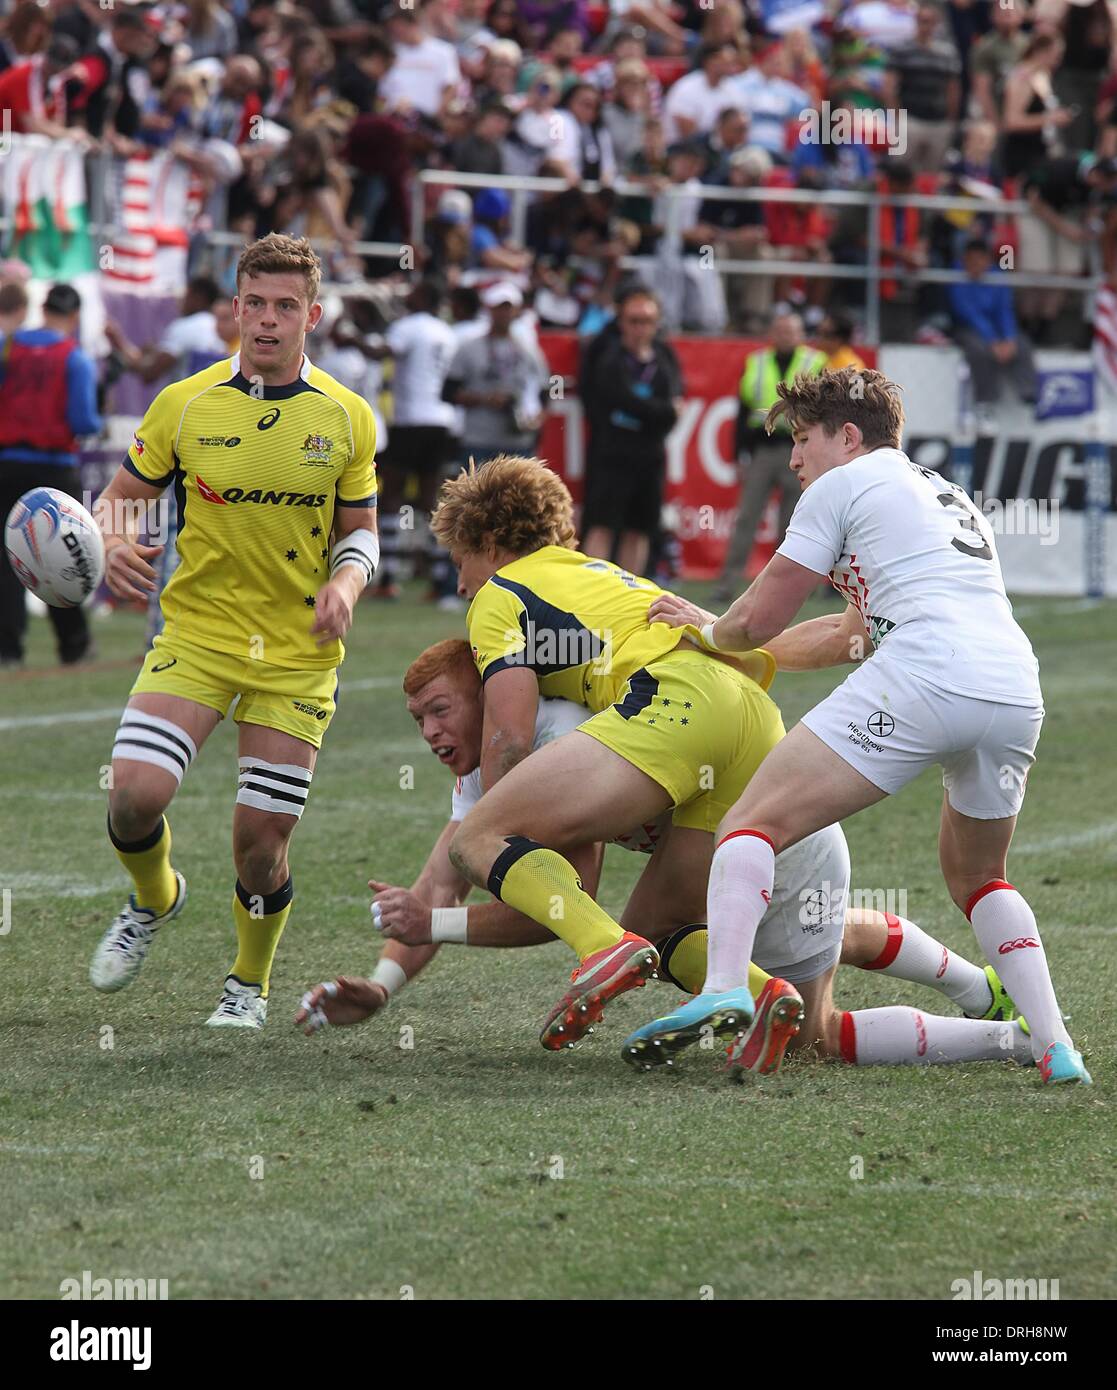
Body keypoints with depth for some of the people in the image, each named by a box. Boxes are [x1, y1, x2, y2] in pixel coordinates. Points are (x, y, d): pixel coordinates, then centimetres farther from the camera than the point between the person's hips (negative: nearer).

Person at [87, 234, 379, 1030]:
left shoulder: (347, 418, 0)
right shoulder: (184, 404, -2)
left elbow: (360, 532, 9)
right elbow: (123, 495, 8)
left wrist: (347, 583, -13)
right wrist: (115, 546, -15)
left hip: (297, 656, 0)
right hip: (196, 633, 0)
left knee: (263, 838, -4)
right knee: (134, 794, -18)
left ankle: (251, 984, 24)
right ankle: (155, 898, 18)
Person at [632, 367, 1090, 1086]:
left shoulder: (844, 485, 13)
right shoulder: (949, 496, 36)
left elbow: (761, 617, 12)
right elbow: (851, 634, 42)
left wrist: (713, 633, 35)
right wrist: (716, 629, 48)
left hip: (924, 678, -7)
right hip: (1019, 695, 7)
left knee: (752, 824, -4)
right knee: (977, 878, 27)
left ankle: (724, 987, -28)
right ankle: (1056, 1050, 14)